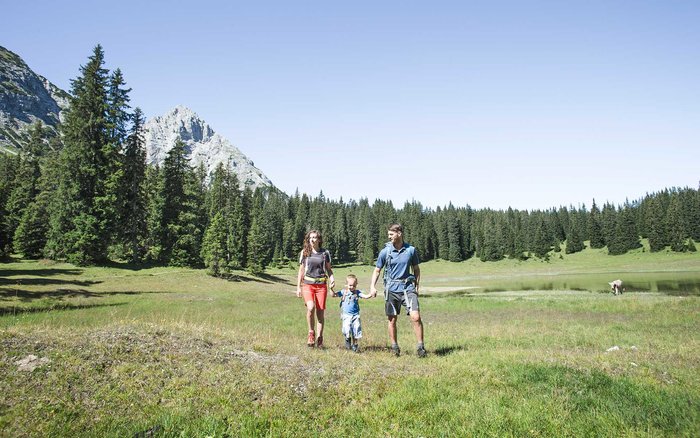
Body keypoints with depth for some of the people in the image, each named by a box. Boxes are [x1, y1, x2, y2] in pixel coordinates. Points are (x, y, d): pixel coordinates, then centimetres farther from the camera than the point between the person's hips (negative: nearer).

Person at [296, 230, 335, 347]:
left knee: (320, 312, 0)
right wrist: (298, 287, 8)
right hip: (307, 284, -1)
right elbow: (301, 270, 12)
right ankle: (311, 333, -2)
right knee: (311, 308, -23)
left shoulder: (325, 253, 7)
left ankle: (319, 339, 14)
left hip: (321, 285, 1)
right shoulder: (304, 252, 7)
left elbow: (328, 269, 15)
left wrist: (332, 279, -5)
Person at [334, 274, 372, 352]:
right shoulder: (343, 292, 2)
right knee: (347, 330, -16)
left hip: (355, 315, 2)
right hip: (346, 315, -2)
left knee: (356, 330, 2)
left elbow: (365, 296, -3)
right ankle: (347, 340, 16)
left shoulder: (357, 292, 5)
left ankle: (354, 345, 22)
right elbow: (334, 295, -1)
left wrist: (371, 294, -21)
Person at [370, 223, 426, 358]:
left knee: (415, 317, -13)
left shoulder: (411, 250, 0)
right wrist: (372, 286, -5)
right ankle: (394, 346, 26)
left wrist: (417, 286, 6)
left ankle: (420, 347, 0)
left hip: (407, 287, -1)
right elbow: (377, 270, 7)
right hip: (391, 289, 1)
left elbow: (416, 269, 12)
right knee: (392, 319, 9)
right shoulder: (385, 252, -1)